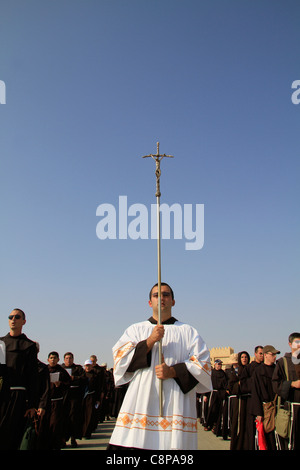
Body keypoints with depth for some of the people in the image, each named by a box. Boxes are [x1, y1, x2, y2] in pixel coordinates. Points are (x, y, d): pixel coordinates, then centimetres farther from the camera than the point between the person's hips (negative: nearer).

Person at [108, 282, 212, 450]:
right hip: (140, 403, 1)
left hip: (176, 404, 0)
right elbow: (120, 359, 2)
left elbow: (203, 364, 3)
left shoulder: (189, 332, 12)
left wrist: (173, 371, -11)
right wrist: (150, 341, -9)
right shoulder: (136, 329, 15)